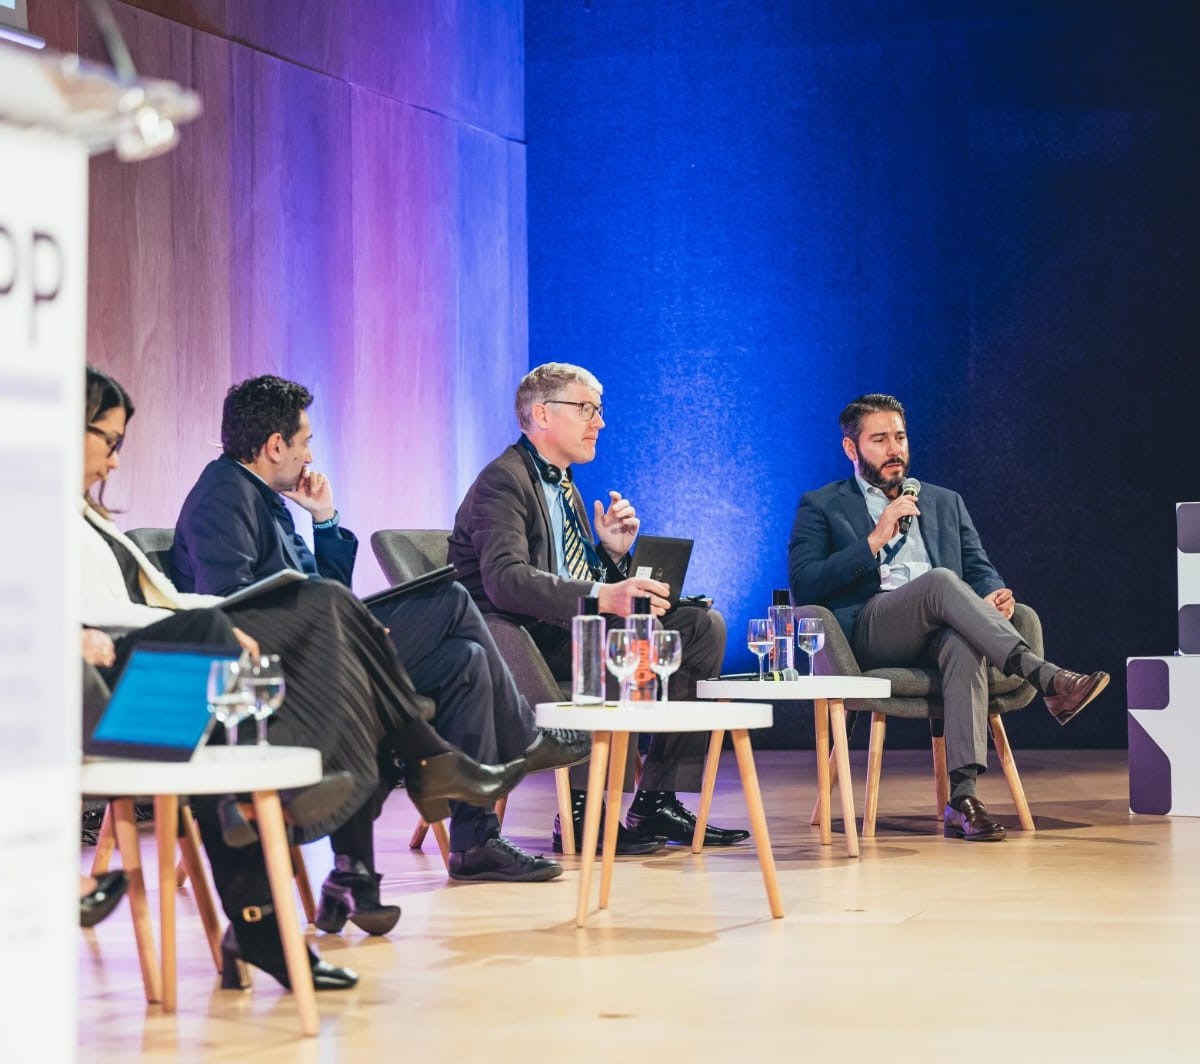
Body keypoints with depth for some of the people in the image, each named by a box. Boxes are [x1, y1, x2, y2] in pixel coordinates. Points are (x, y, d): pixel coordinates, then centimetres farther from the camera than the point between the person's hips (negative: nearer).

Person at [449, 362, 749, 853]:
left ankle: (657, 802, -8)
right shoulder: (503, 480, -10)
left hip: (571, 631, 9)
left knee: (704, 625, -4)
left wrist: (613, 552, -1)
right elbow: (506, 580, -27)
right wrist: (603, 598, -38)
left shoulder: (563, 485, 21)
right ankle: (583, 812, -30)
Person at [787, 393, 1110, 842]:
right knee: (941, 581, -35)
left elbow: (979, 568, 20)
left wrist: (993, 593, -5)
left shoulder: (945, 503, 29)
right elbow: (804, 587, 2)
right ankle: (1046, 679, -44)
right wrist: (874, 541, -8)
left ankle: (962, 796, -46)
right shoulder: (820, 507, 17)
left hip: (940, 630, 3)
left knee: (965, 645, -37)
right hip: (867, 632, -3)